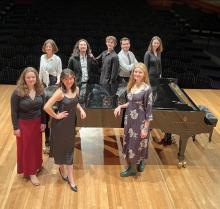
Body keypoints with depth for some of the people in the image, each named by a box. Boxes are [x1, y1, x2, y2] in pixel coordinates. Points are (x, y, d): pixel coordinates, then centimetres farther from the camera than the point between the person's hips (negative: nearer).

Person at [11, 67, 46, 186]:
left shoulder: (40, 90, -5)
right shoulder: (18, 92, -18)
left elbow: (43, 107, 4)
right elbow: (14, 112, -13)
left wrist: (43, 122, 3)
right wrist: (16, 127, -12)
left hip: (37, 123, 4)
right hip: (24, 124, -4)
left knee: (36, 145, 17)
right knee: (26, 147, 8)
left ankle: (36, 166, 40)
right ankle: (30, 172, 22)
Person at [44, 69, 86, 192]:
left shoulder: (76, 89, -3)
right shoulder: (60, 92, -23)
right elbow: (46, 107, -30)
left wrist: (81, 109, -1)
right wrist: (56, 116, -18)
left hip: (71, 123, 5)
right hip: (60, 124, -5)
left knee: (69, 149, 11)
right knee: (60, 147, 15)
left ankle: (71, 178, 21)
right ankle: (62, 169, 43)